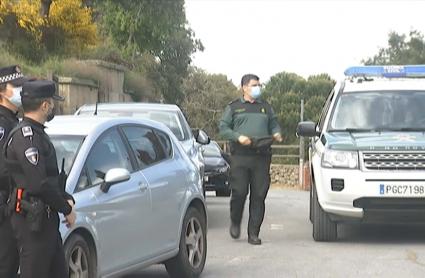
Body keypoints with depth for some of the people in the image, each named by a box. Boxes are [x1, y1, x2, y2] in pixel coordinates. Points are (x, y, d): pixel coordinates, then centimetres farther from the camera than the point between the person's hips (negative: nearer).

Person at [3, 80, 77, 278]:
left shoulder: (36, 133, 17)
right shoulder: (25, 135, -16)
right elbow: (39, 184, -23)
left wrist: (67, 198, 5)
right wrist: (66, 209, -12)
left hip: (45, 219, 11)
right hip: (33, 222, -10)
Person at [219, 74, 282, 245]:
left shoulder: (266, 108, 21)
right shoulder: (234, 107, 11)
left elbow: (274, 125, 23)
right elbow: (223, 127, 6)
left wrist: (276, 133, 0)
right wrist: (238, 137, -10)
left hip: (262, 157, 3)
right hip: (240, 156, -2)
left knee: (259, 195, -2)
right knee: (239, 192, -8)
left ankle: (253, 233, 2)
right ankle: (235, 223, 19)